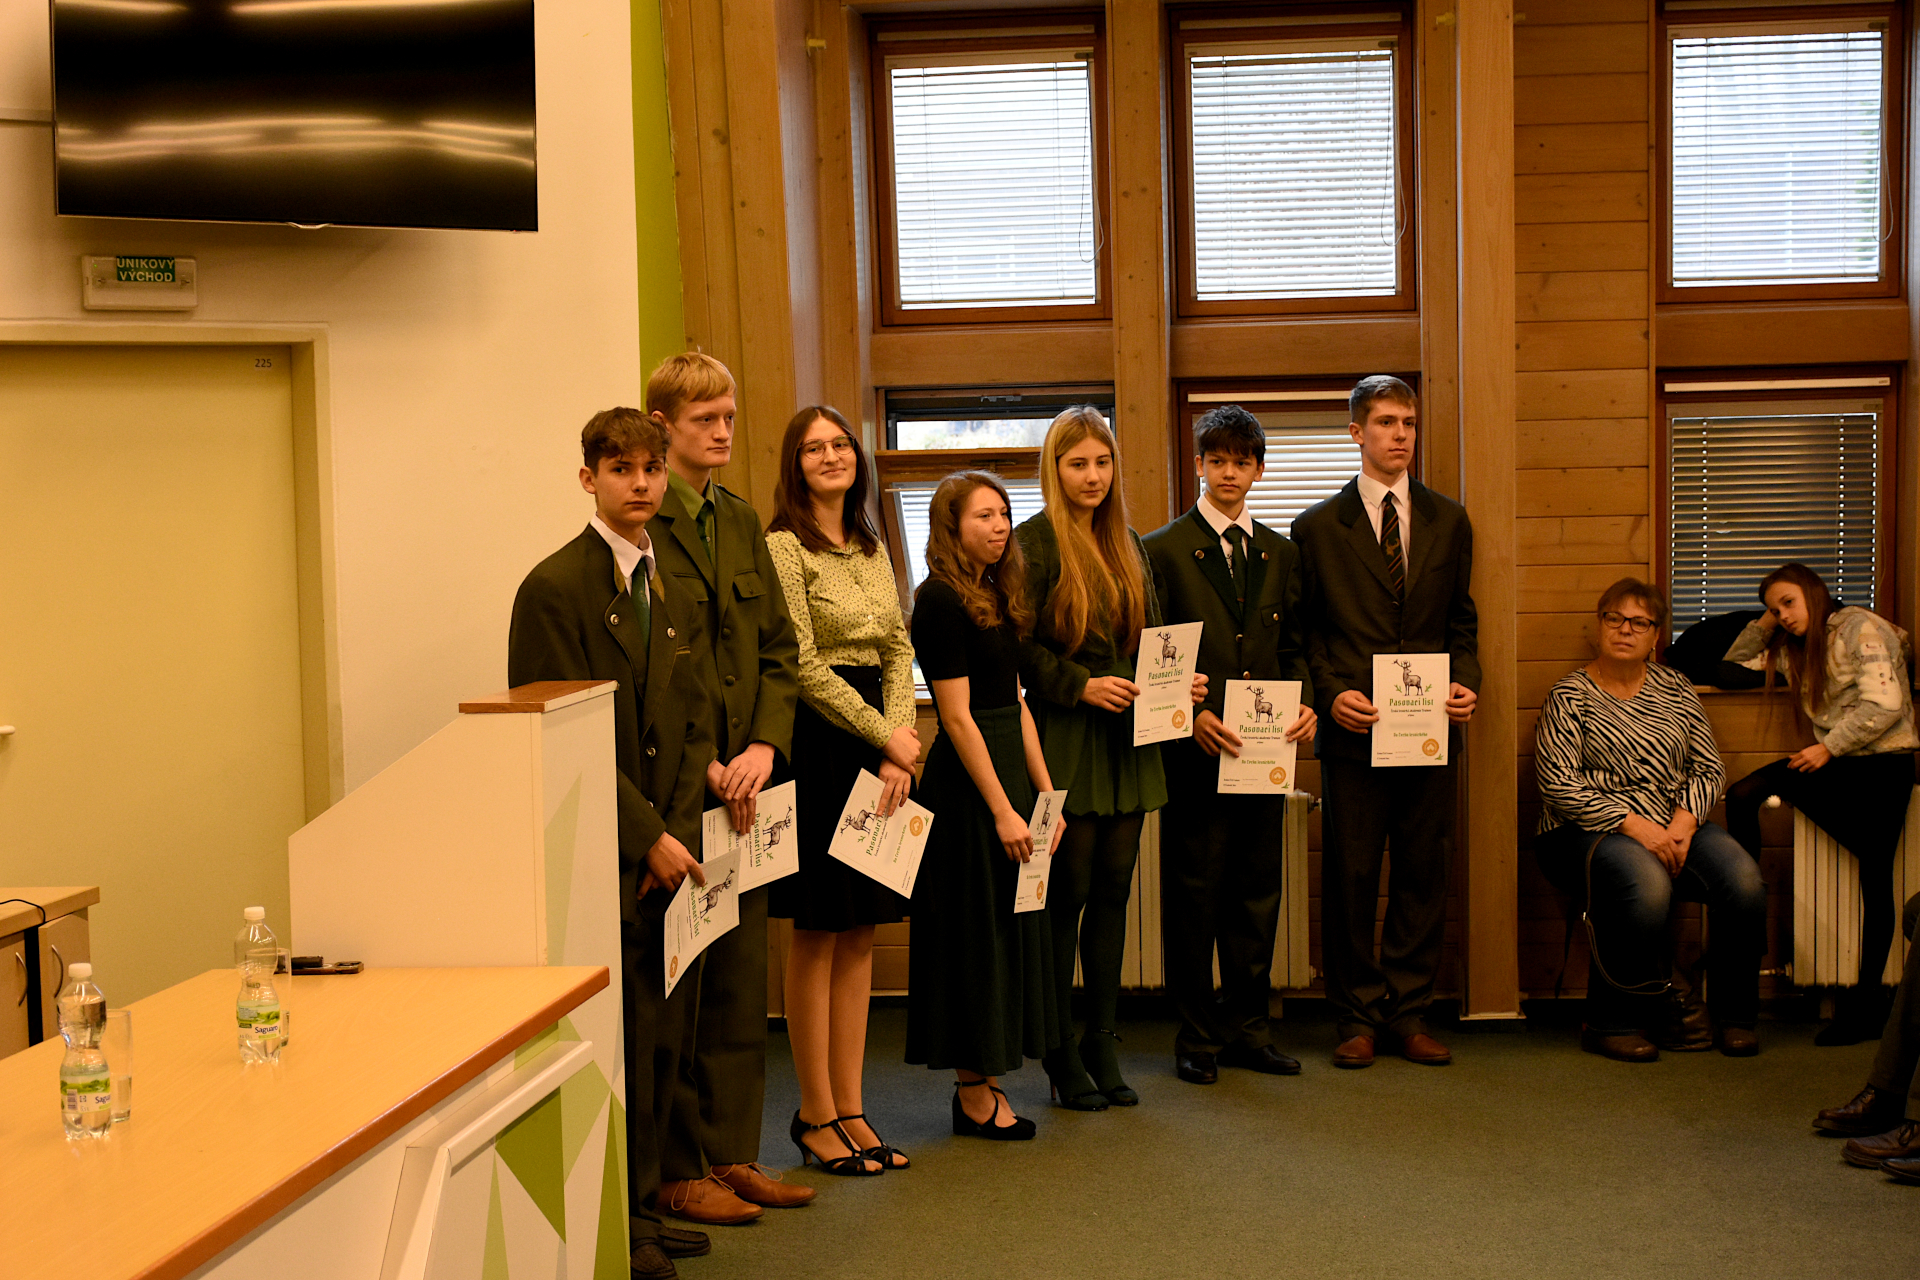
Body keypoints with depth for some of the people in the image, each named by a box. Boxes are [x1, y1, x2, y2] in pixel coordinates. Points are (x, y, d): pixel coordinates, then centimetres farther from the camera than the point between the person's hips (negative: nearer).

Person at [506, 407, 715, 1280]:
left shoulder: (677, 590, 15)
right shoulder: (555, 588, -8)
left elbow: (695, 724, 13)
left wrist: (680, 833, -1)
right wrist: (647, 837, -13)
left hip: (670, 851, 7)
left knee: (665, 1041, 10)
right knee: (623, 1045, -2)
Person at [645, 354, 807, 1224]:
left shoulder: (741, 523, 15)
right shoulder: (642, 524, -9)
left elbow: (777, 646, 13)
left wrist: (764, 745, -3)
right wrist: (700, 766, -15)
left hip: (741, 784, 7)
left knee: (741, 980, 12)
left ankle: (731, 1153, 22)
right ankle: (678, 1172, 12)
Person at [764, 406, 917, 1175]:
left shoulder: (872, 549, 15)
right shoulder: (783, 548, -8)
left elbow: (899, 651, 10)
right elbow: (805, 669, -13)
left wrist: (899, 741, -4)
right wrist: (884, 738, -11)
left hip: (876, 743, 7)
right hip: (818, 743, -7)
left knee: (860, 933, 9)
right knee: (818, 933, 0)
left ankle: (850, 1110, 17)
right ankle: (816, 1117, 10)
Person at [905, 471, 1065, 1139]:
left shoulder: (997, 597, 13)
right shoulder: (941, 600, -13)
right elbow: (957, 715, -17)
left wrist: (1045, 793, 10)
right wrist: (1002, 809, -17)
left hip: (1007, 770, 9)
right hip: (967, 783, -9)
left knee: (1009, 927, 12)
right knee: (975, 930, -1)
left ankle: (981, 1081, 20)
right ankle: (974, 1096, 9)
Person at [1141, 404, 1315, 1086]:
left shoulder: (1281, 553, 14)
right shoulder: (1163, 550, -1)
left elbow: (1293, 645, 17)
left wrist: (1305, 702, -1)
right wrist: (1191, 715, -15)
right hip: (1194, 750, -4)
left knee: (1257, 890, 9)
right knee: (1193, 895, 1)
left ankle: (1248, 1028, 20)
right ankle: (1197, 1037, 12)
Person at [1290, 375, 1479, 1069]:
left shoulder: (1448, 520, 12)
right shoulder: (1318, 526, 4)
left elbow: (1461, 621, 15)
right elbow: (1305, 629, 5)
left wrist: (1465, 683, -1)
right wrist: (1331, 694, -9)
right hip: (1353, 727, -2)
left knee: (1424, 872, 5)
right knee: (1350, 875, 2)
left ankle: (1409, 1012, 16)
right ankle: (1358, 1016, 13)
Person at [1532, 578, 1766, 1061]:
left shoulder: (1675, 688, 15)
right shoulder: (1570, 695, 1)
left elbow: (1709, 768, 11)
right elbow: (1559, 783, -9)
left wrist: (1685, 821, -8)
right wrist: (1633, 825, -17)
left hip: (1676, 826, 5)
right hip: (1592, 830, -4)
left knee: (1744, 878, -24)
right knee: (1646, 883, -36)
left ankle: (1733, 1016, -6)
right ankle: (1615, 1024, -19)